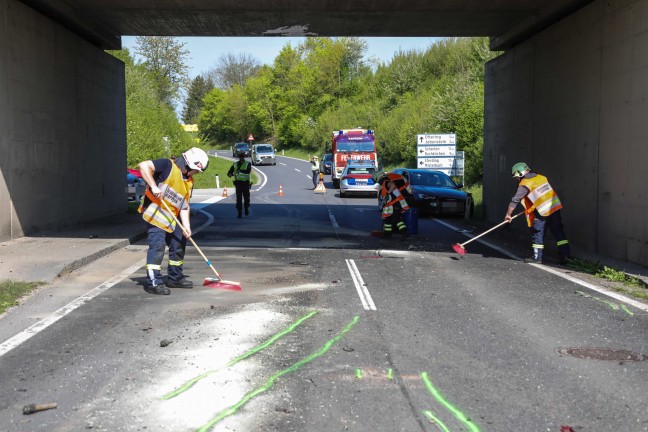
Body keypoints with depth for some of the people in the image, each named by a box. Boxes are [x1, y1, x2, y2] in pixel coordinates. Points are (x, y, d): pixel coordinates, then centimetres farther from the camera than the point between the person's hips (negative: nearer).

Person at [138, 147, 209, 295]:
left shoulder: (189, 182, 10)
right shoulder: (168, 166, -12)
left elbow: (184, 205, 7)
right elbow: (144, 166, -23)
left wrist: (186, 226, -6)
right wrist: (153, 186, -29)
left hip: (171, 218, 9)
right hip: (155, 213, -9)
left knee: (179, 243, 14)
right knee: (157, 245, -16)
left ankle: (175, 277, 28)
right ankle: (153, 282, -12)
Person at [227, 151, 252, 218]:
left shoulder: (248, 164, 1)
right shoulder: (235, 164, 9)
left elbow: (248, 171, -18)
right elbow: (229, 172, 5)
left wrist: (240, 171, -31)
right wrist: (230, 174, -18)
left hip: (246, 183, -1)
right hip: (238, 183, 1)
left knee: (246, 197, 7)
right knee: (239, 198, -5)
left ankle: (246, 209, 34)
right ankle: (239, 213, -3)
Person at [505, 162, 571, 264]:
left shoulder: (524, 185, -8)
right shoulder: (541, 177, 10)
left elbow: (515, 200, -8)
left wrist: (508, 214, -1)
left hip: (542, 212, -6)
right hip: (555, 207, 7)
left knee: (537, 233, 6)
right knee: (558, 231, 11)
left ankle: (537, 257, 10)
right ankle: (565, 255, 11)